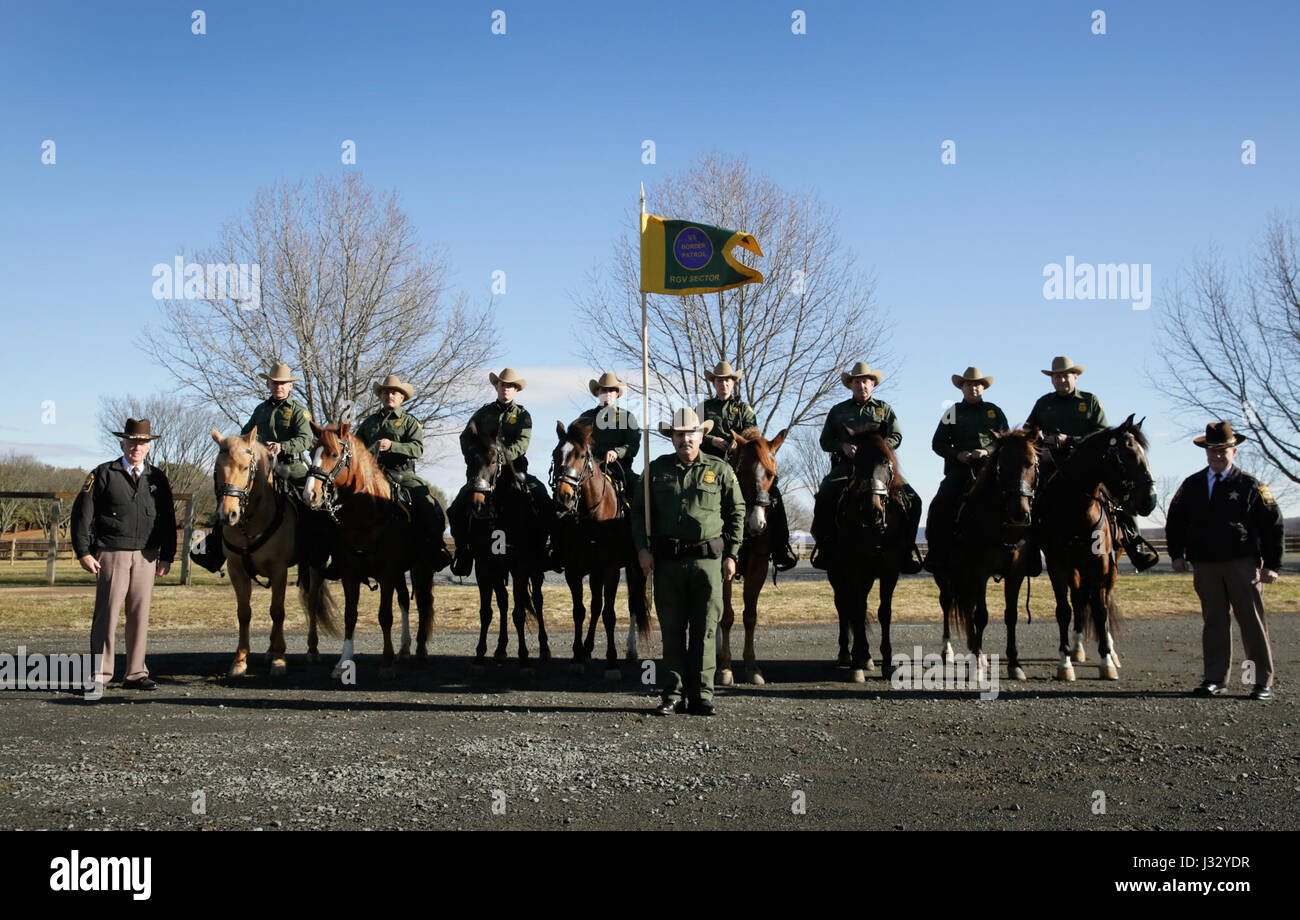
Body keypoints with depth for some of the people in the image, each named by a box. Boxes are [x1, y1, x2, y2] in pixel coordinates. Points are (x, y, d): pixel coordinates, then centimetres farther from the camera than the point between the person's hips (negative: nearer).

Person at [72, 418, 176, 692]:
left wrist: (167, 556, 7)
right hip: (111, 554, -3)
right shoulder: (103, 474, 2)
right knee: (107, 613, -2)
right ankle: (99, 674, 5)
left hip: (146, 556, 3)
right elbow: (82, 513, 1)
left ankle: (135, 674, 14)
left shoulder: (157, 478, 12)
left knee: (140, 615, 6)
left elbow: (168, 518, 14)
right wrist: (84, 552, -5)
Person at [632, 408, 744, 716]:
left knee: (705, 630, 2)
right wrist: (642, 548, -1)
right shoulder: (656, 469, 9)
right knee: (671, 629, 5)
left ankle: (701, 694, 9)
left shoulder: (720, 470, 6)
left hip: (707, 559, -1)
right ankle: (673, 694, 12)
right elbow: (638, 510, 11)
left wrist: (731, 555, 2)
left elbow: (736, 513, 8)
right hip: (666, 562, 1)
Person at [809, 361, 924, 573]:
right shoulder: (838, 411, 19)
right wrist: (843, 446, -5)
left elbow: (896, 437, 7)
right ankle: (825, 545, -18)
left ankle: (906, 549, -9)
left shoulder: (884, 409, 18)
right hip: (846, 465, 0)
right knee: (824, 495, -29)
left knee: (912, 500, -19)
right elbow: (825, 441, 17)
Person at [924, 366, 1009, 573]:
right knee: (939, 507, -21)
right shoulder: (953, 412, 15)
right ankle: (937, 555, -15)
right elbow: (938, 443, 11)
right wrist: (958, 454, -7)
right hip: (959, 467, 0)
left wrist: (988, 451, -9)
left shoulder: (994, 411, 17)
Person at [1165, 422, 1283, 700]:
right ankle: (1214, 678, 12)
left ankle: (1264, 681, 5)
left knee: (1252, 620, -1)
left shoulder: (1250, 486, 0)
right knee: (1213, 621, 7)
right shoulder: (1191, 485, 10)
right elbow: (1175, 520, 19)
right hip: (1205, 565, 3)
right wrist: (1177, 554, 9)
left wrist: (1272, 564, -4)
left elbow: (1272, 525, 1)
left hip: (1243, 563, -3)